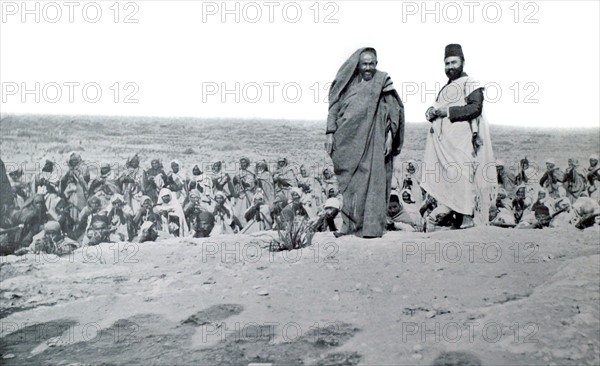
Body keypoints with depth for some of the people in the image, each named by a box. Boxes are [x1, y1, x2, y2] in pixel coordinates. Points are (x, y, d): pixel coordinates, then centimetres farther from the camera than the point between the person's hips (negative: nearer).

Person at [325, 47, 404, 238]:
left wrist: (390, 135, -9)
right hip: (350, 140, 3)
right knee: (350, 182, 5)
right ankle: (350, 224, 12)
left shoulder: (382, 81, 1)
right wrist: (330, 133, -2)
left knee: (372, 179, -4)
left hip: (374, 140, -3)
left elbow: (394, 109, -1)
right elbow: (334, 108, 7)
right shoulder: (348, 83, 8)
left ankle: (372, 226, -1)